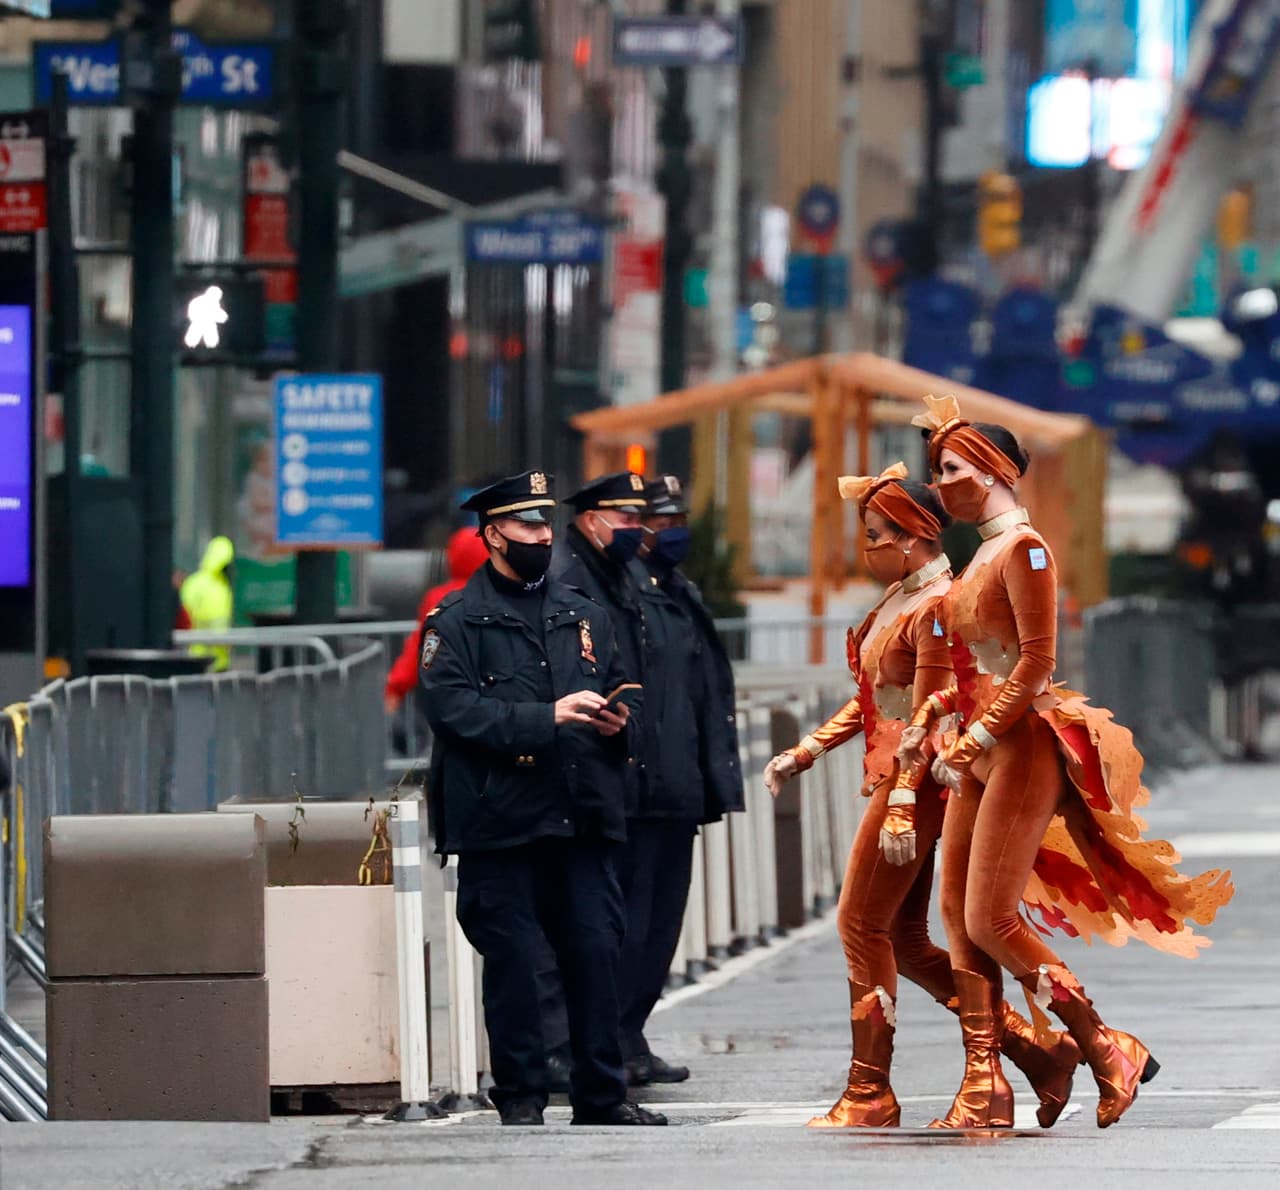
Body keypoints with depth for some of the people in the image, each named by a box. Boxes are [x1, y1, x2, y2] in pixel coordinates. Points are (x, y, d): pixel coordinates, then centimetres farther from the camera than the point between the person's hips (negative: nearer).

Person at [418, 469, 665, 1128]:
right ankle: (520, 1094, 7)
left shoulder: (583, 615, 19)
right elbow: (451, 706, -12)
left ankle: (603, 1092, 9)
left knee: (597, 951, 1)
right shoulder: (456, 620, 1)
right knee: (511, 958, -2)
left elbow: (618, 689, 28)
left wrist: (617, 720, 3)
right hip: (500, 820, -4)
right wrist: (546, 718, -18)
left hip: (582, 818, 4)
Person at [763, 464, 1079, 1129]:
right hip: (891, 778, 10)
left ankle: (869, 1095, -1)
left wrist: (902, 804, -23)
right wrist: (806, 751, 19)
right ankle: (1034, 1050, 11)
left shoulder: (934, 608, -15)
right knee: (904, 942, 9)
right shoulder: (898, 599, 16)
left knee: (862, 924, -6)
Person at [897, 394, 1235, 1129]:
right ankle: (984, 1088, 2)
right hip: (981, 749, 9)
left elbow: (1037, 662, -19)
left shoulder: (1023, 548, -12)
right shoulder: (984, 556, 16)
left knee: (990, 919, -11)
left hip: (1020, 746, -9)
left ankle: (1112, 1054, -1)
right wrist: (930, 719, 7)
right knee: (958, 912, 3)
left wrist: (976, 739, -19)